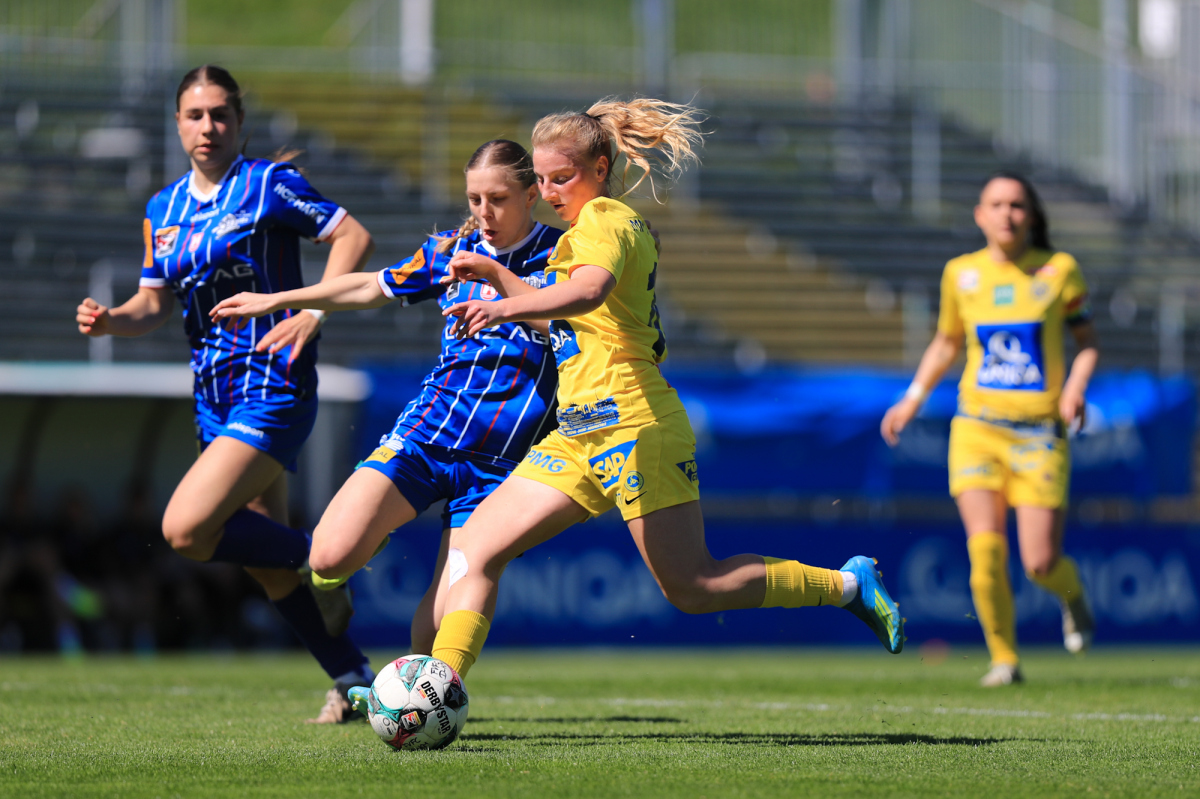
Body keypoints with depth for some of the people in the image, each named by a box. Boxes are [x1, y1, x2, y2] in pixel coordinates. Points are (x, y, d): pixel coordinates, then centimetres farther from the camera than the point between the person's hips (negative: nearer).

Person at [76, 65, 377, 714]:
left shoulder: (267, 184, -6)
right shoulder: (163, 209, 13)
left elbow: (353, 237, -9)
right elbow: (154, 304, 16)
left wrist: (313, 312, -19)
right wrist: (109, 320, -5)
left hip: (272, 388, -7)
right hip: (214, 394, 7)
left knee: (186, 529, -21)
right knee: (269, 568, 8)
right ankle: (354, 679, 19)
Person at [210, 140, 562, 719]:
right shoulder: (452, 249, 10)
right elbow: (374, 287, 24)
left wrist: (497, 274, -26)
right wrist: (276, 301, 30)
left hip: (499, 464, -3)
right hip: (427, 432, 3)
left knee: (441, 623, -13)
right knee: (330, 556, -19)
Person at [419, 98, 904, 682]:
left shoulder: (604, 219, -8)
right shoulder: (623, 224, 21)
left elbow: (587, 291, -32)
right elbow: (562, 320, 34)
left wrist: (506, 308, -47)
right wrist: (496, 277, 21)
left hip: (629, 421, -10)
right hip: (579, 434, 10)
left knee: (692, 589, -7)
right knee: (472, 550, -3)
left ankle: (848, 584, 7)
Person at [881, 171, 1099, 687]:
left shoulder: (1059, 270, -2)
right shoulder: (960, 274, 4)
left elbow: (1086, 339, 6)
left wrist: (1076, 385, -12)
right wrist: (914, 399, 10)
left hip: (1040, 434, -1)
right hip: (977, 427, 1)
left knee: (1040, 563, -7)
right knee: (985, 550, -15)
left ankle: (1073, 597, 30)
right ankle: (1003, 658, 2)